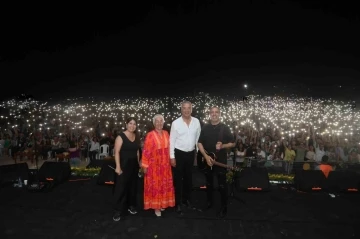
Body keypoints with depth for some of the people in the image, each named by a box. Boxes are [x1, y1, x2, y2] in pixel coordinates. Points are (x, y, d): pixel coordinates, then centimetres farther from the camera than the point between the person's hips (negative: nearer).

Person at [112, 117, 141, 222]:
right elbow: (117, 152, -15)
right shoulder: (121, 137, -10)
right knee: (121, 187, -1)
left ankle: (131, 206, 29)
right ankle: (118, 210, 9)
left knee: (132, 186, 14)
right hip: (124, 165, -6)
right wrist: (118, 166, -20)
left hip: (134, 165, 6)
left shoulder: (136, 137, 8)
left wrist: (138, 163, 10)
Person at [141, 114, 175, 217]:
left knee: (164, 184, 14)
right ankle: (156, 206, 19)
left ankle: (162, 204, 32)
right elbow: (146, 151, -13)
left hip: (165, 164, 5)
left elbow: (168, 148, 10)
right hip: (154, 164, -5)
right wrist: (145, 165, -13)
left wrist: (169, 161, 9)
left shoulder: (166, 133, 4)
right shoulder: (150, 135, -13)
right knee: (154, 185, 5)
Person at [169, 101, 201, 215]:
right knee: (178, 179, 7)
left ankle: (186, 199, 39)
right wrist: (172, 157, -11)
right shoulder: (176, 123, -12)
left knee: (188, 177, 19)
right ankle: (177, 203, 22)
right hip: (179, 153, -3)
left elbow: (198, 138, 6)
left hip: (191, 153, 4)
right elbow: (172, 140, -10)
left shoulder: (196, 122, -3)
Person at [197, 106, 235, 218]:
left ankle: (224, 207, 17)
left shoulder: (225, 128, -3)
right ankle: (209, 202, 35)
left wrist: (222, 146, -18)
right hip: (207, 160, 3)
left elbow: (233, 143, 0)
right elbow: (199, 143, 0)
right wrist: (206, 156, -13)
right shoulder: (205, 128, 2)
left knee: (222, 185, 3)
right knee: (209, 183, 17)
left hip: (221, 160, -2)